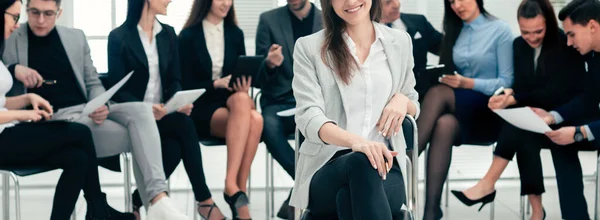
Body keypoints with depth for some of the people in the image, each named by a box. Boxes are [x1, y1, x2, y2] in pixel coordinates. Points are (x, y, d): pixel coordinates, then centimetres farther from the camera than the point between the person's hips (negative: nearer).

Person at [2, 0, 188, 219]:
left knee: (140, 111, -28)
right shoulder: (10, 41, 4)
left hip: (87, 112, 5)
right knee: (137, 137, -25)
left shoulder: (76, 37, 15)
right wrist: (13, 70, -19)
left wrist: (101, 105, -6)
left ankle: (158, 199, -35)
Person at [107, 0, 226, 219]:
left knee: (174, 149, -29)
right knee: (184, 125, -29)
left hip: (164, 114, 5)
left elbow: (174, 80, 9)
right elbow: (117, 90, -10)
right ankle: (204, 200, -21)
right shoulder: (119, 37, -6)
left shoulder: (168, 33, 10)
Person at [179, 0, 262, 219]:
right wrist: (216, 83, -18)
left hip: (233, 102, 4)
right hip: (201, 109, -4)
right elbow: (187, 86, -3)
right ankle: (238, 192, -38)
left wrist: (244, 88, -9)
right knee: (241, 102, -36)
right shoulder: (189, 36, 0)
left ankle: (234, 186, -34)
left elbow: (244, 74, 14)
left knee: (255, 119, -34)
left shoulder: (235, 34, 14)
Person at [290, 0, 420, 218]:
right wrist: (355, 141, -30)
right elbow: (308, 117, -9)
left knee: (350, 198, -37)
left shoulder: (400, 41, 15)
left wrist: (402, 100, -1)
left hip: (383, 163, 2)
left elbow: (414, 107, 26)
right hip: (325, 169, -1)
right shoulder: (309, 47, 3)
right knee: (361, 162, -39)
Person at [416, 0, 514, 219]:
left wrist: (468, 83, -19)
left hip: (489, 112, -4)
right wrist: (444, 78, -9)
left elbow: (506, 82, -6)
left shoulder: (500, 30, 0)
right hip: (458, 110, 4)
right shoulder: (453, 31, 15)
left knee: (438, 93, -32)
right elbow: (449, 73, 14)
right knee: (444, 124, -34)